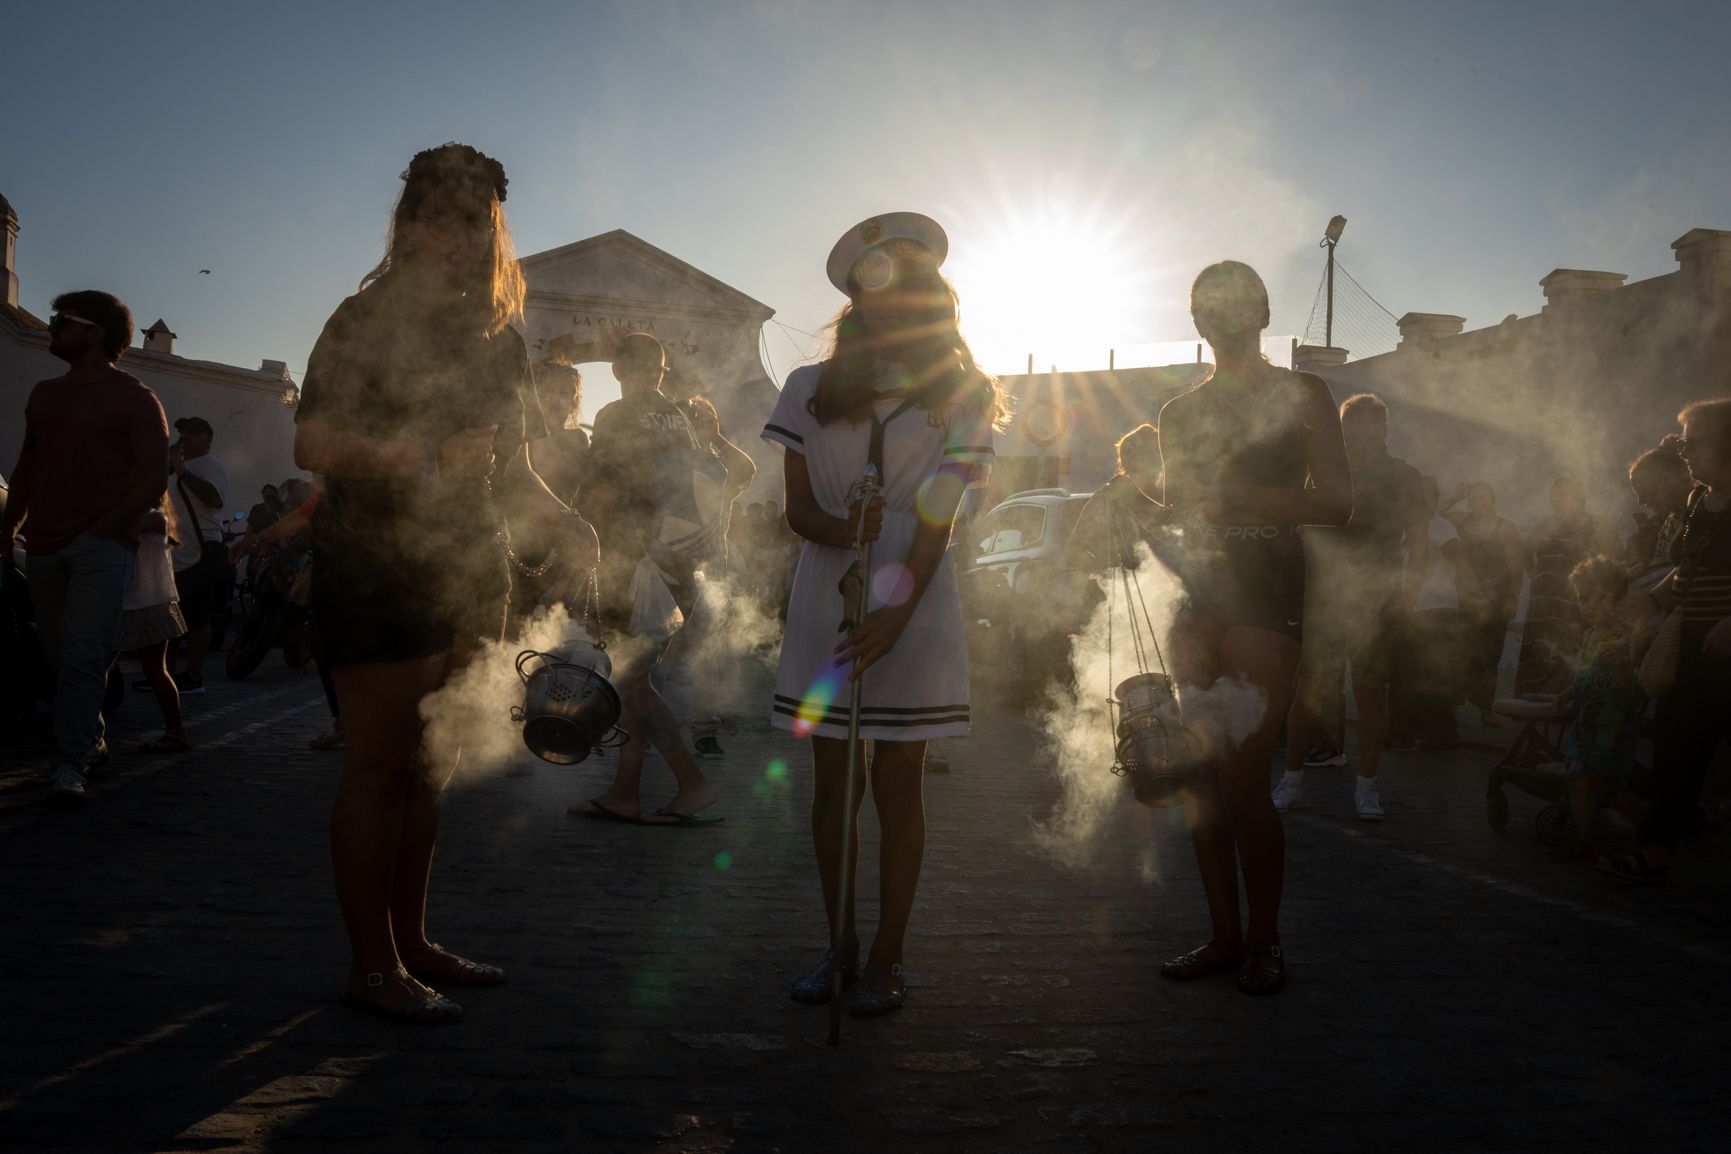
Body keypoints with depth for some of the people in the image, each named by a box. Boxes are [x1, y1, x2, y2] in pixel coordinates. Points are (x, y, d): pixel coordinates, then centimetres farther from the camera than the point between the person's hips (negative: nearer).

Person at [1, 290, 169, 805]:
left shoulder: (134, 398, 1)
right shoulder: (44, 394, 19)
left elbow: (154, 477, -5)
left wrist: (101, 529, -12)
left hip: (101, 548, -6)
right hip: (43, 548, 6)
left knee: (83, 657, -13)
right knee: (60, 656, 8)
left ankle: (71, 764, -14)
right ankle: (91, 741, 22)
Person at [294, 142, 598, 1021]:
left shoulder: (498, 339, 14)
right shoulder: (367, 318, -4)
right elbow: (311, 443, -14)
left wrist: (565, 525, -1)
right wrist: (419, 458, -27)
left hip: (468, 570, 7)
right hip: (376, 571, -6)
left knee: (430, 767, 12)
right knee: (379, 767, -2)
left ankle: (410, 942, 25)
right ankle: (372, 964, 9)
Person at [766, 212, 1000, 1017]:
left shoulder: (959, 394, 2)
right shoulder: (811, 389, 7)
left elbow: (938, 520, -7)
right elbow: (797, 508, 4)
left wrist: (895, 612, -19)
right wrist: (842, 530, -19)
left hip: (912, 605, -2)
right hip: (826, 599, 2)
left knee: (897, 784, 2)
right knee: (832, 782, 7)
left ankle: (886, 958, 13)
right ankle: (841, 948, 19)